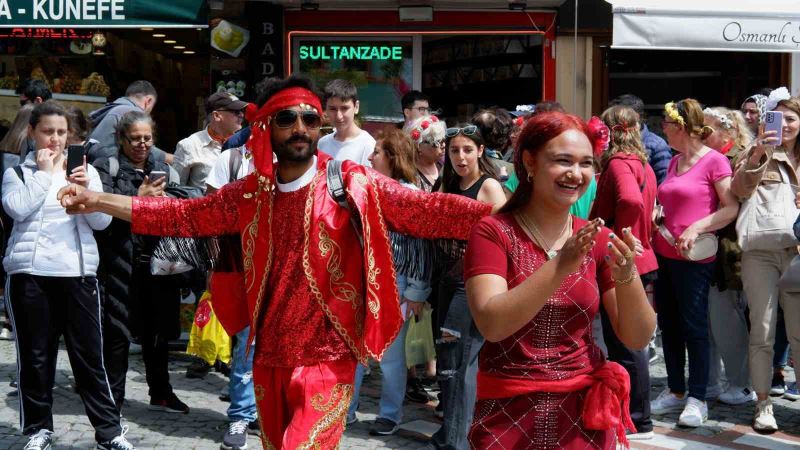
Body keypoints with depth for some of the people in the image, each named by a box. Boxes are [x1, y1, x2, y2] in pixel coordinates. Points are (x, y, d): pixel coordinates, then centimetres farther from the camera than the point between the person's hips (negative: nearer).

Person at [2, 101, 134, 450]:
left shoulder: (84, 169, 11)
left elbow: (103, 221, 3)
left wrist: (86, 191, -13)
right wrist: (44, 172, -7)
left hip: (78, 273, 1)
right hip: (29, 274, -1)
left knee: (89, 354, 3)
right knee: (35, 356, 6)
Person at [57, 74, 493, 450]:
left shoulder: (353, 184, -7)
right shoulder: (250, 194, 5)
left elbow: (427, 210, -12)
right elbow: (183, 214, 9)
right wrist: (98, 201, 5)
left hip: (326, 361, -5)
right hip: (268, 360, 5)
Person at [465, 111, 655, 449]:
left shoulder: (598, 240, 2)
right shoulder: (493, 232, -7)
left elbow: (638, 339, -2)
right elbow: (492, 324, -21)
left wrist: (626, 276, -20)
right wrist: (561, 266, -30)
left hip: (584, 413, 3)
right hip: (509, 414, -3)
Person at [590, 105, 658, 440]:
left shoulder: (618, 163, -16)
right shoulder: (642, 164, 13)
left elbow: (630, 201, -34)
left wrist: (614, 237, -21)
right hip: (637, 259, 10)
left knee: (625, 346, -1)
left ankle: (638, 422, 7)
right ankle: (630, 411, 28)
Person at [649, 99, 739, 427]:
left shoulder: (714, 160, -9)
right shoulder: (674, 162, 14)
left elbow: (732, 208, -14)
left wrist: (695, 228, -21)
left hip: (694, 259, -8)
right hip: (664, 253, 8)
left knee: (693, 326, -2)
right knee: (668, 324, 11)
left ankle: (697, 399, 7)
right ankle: (675, 391, 23)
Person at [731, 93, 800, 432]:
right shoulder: (758, 152, 4)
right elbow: (741, 191, -13)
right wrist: (757, 156, -26)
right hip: (760, 251, -2)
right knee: (762, 330, 0)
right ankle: (763, 403, 9)